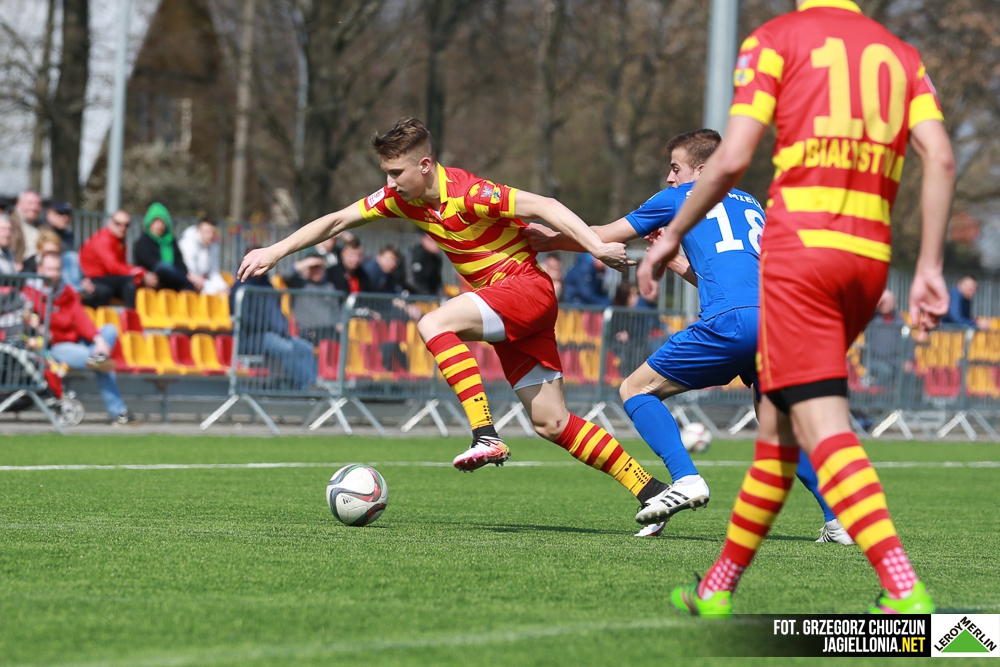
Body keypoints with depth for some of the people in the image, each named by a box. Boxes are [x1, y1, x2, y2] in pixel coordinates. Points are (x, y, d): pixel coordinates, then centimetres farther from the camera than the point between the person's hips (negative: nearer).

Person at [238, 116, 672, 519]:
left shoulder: (466, 194, -21)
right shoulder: (401, 197, 2)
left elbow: (543, 206, -23)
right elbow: (336, 221, 8)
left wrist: (596, 247, -31)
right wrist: (276, 251, 3)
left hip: (527, 288, -8)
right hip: (505, 311, 8)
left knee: (434, 325, -26)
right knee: (550, 423, 2)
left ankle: (486, 436, -30)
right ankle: (651, 491, 6)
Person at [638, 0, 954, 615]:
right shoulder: (902, 55, 17)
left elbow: (732, 160, -4)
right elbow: (941, 157, 4)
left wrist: (672, 234, 9)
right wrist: (930, 269, 5)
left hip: (800, 245, -6)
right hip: (870, 256, 6)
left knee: (822, 424, -12)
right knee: (778, 419, 18)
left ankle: (907, 593, -29)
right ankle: (717, 589, 26)